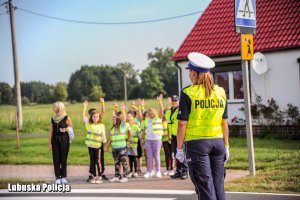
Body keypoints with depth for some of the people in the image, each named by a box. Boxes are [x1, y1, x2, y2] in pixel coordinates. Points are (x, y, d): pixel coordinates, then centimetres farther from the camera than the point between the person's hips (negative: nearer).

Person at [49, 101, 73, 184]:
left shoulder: (66, 118, -3)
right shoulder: (53, 118, 8)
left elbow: (71, 128, 6)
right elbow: (51, 131, 8)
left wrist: (66, 129, -14)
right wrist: (50, 143, 5)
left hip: (64, 139, -3)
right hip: (55, 139, 3)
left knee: (63, 158, 0)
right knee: (56, 159, 1)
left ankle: (63, 177, 10)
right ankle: (58, 177, 7)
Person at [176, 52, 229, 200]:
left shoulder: (188, 93, -8)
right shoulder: (220, 92, 6)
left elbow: (182, 124, -10)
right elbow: (224, 123, 9)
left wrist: (179, 148, -2)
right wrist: (226, 146, 16)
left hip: (197, 143, -4)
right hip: (218, 142, 4)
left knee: (205, 187, -2)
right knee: (218, 185, 12)